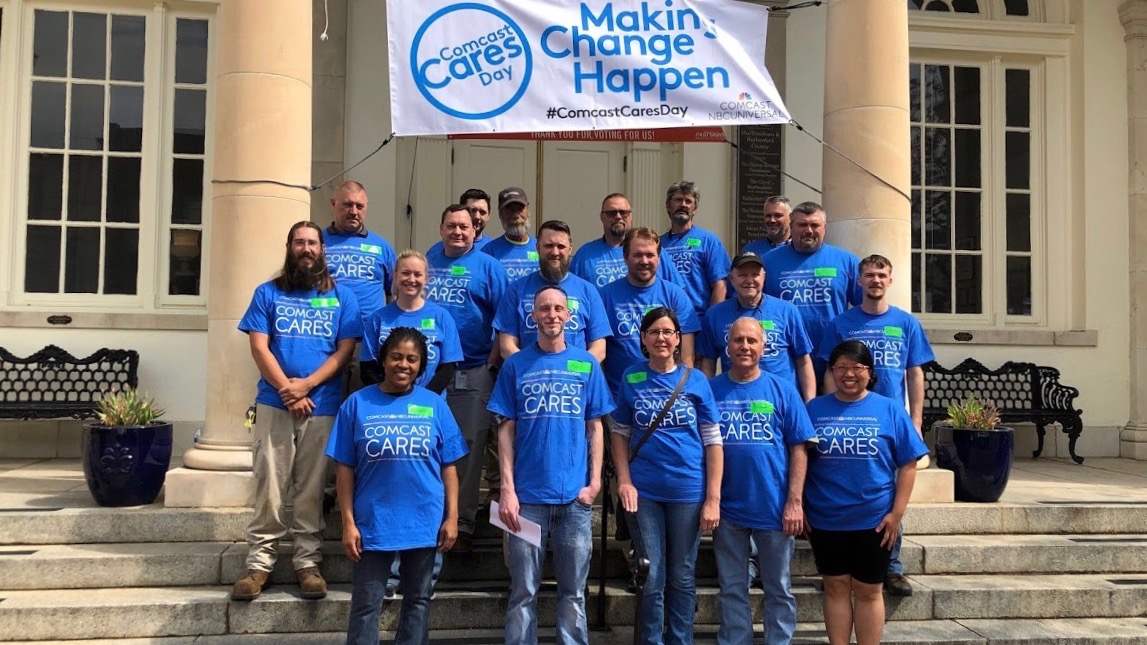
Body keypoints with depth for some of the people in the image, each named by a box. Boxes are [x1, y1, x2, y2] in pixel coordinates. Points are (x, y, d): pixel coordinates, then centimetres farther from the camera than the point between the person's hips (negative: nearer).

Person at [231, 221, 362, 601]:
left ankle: (308, 562, 11)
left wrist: (306, 385, -10)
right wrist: (287, 389, -10)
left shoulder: (341, 296, 10)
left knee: (311, 491, 3)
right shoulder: (268, 293, 10)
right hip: (273, 404, 0)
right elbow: (259, 347, 2)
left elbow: (345, 350, 2)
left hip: (323, 407, 0)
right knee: (269, 488, -1)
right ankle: (259, 562, 7)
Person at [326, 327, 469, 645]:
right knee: (365, 606, 6)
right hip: (372, 524, -1)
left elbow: (449, 467, 3)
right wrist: (348, 523, -6)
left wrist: (452, 517, -3)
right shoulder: (357, 404, -2)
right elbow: (344, 469, -2)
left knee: (418, 601, 15)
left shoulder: (435, 405, 1)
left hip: (425, 523, 2)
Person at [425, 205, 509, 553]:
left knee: (469, 447, -1)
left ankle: (463, 525, 7)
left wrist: (492, 363, -9)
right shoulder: (425, 262, 13)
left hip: (472, 374, -3)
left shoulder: (488, 267, 2)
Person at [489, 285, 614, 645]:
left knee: (573, 591, 9)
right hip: (528, 494, -1)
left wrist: (594, 481, -2)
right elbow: (506, 429, 2)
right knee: (523, 591, 5)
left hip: (575, 495, 1)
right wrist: (507, 488, -6)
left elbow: (595, 427, 8)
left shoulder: (587, 364, 6)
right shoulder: (516, 365, 3)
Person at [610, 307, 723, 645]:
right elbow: (620, 432, 7)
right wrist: (624, 481, -6)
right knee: (651, 578, 7)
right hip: (644, 491, 0)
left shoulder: (695, 380, -1)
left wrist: (713, 498, -6)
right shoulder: (631, 378, 1)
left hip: (688, 491, 0)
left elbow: (713, 440, -2)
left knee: (681, 576, 11)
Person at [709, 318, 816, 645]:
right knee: (731, 590, 11)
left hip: (773, 507, -1)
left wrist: (795, 501, -8)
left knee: (778, 589, 11)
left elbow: (798, 448, -1)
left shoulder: (782, 390, 0)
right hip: (727, 508, 1)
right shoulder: (711, 390, 2)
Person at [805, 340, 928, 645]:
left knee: (868, 591, 9)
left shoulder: (890, 409, -1)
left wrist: (897, 513, -6)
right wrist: (799, 507, 0)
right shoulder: (814, 409, 3)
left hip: (874, 521, -1)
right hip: (825, 520, 1)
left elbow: (908, 464, -1)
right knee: (836, 588, 11)